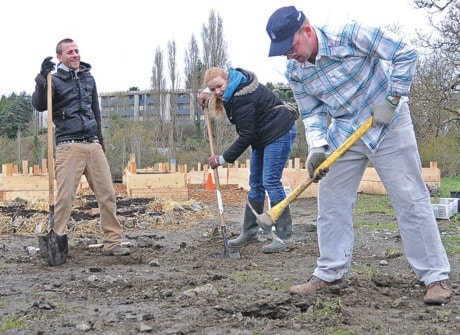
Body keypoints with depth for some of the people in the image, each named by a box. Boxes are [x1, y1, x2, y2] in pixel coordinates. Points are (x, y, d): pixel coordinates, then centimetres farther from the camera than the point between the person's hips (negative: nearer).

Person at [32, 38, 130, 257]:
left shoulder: (88, 78, 17)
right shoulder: (55, 80, 1)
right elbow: (39, 105, -16)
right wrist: (42, 78, -28)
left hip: (93, 144, 5)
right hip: (69, 146, -5)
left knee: (107, 194, 1)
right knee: (64, 197, -8)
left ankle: (112, 243, 6)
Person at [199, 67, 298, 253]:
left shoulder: (242, 100, -28)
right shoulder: (235, 77, 0)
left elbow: (246, 136, -25)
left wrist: (223, 159, -18)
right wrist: (208, 91, 13)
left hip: (279, 132, -11)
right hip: (262, 136, 11)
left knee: (271, 181, -17)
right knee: (256, 184, 11)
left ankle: (285, 238, -14)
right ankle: (249, 232, 19)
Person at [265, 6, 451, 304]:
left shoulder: (350, 35, -24)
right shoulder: (295, 72, -7)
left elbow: (405, 54, -18)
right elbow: (312, 113, 2)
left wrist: (392, 99, -21)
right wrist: (317, 147, -14)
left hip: (389, 125, -5)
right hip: (343, 133, 6)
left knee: (411, 201, -4)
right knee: (331, 202, 5)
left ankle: (437, 277, 4)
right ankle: (330, 274, 17)